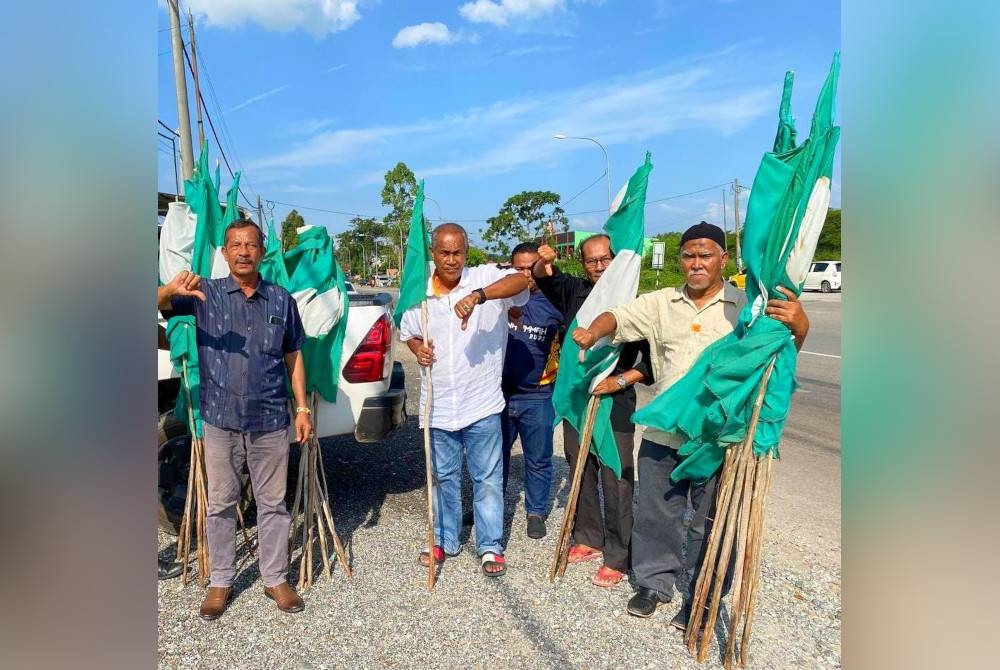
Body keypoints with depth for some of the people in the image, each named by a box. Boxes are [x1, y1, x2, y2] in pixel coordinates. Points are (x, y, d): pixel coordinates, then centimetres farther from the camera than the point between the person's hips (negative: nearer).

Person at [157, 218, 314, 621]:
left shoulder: (281, 300, 3)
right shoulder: (206, 294, 0)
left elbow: (293, 357, 8)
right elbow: (160, 304, -13)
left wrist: (303, 408, 3)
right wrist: (171, 289, -36)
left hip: (271, 421, 1)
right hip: (220, 421, 0)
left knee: (272, 503, 11)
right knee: (220, 504, 12)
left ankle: (275, 579, 26)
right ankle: (221, 582, 29)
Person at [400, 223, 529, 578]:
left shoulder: (485, 279, -10)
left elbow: (520, 280, -30)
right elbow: (407, 332, 17)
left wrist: (478, 296, -45)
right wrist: (417, 347, -6)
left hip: (481, 405, -3)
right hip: (438, 407, 4)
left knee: (487, 478, 9)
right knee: (443, 477, 18)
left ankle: (490, 546, 25)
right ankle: (444, 540, 36)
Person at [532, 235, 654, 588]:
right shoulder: (575, 291, 5)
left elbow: (652, 357, -8)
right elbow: (544, 278, -4)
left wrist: (622, 380, -19)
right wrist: (544, 262, -26)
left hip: (615, 404, -5)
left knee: (615, 481, -1)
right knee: (581, 474, 16)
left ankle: (617, 558, 12)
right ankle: (588, 539, 34)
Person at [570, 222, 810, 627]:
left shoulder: (746, 305, -2)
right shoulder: (661, 303, 7)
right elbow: (617, 318, 3)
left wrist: (799, 327, -27)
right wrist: (592, 333, -19)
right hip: (663, 433, 3)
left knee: (711, 523, 10)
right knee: (655, 513, 15)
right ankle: (655, 583, 36)